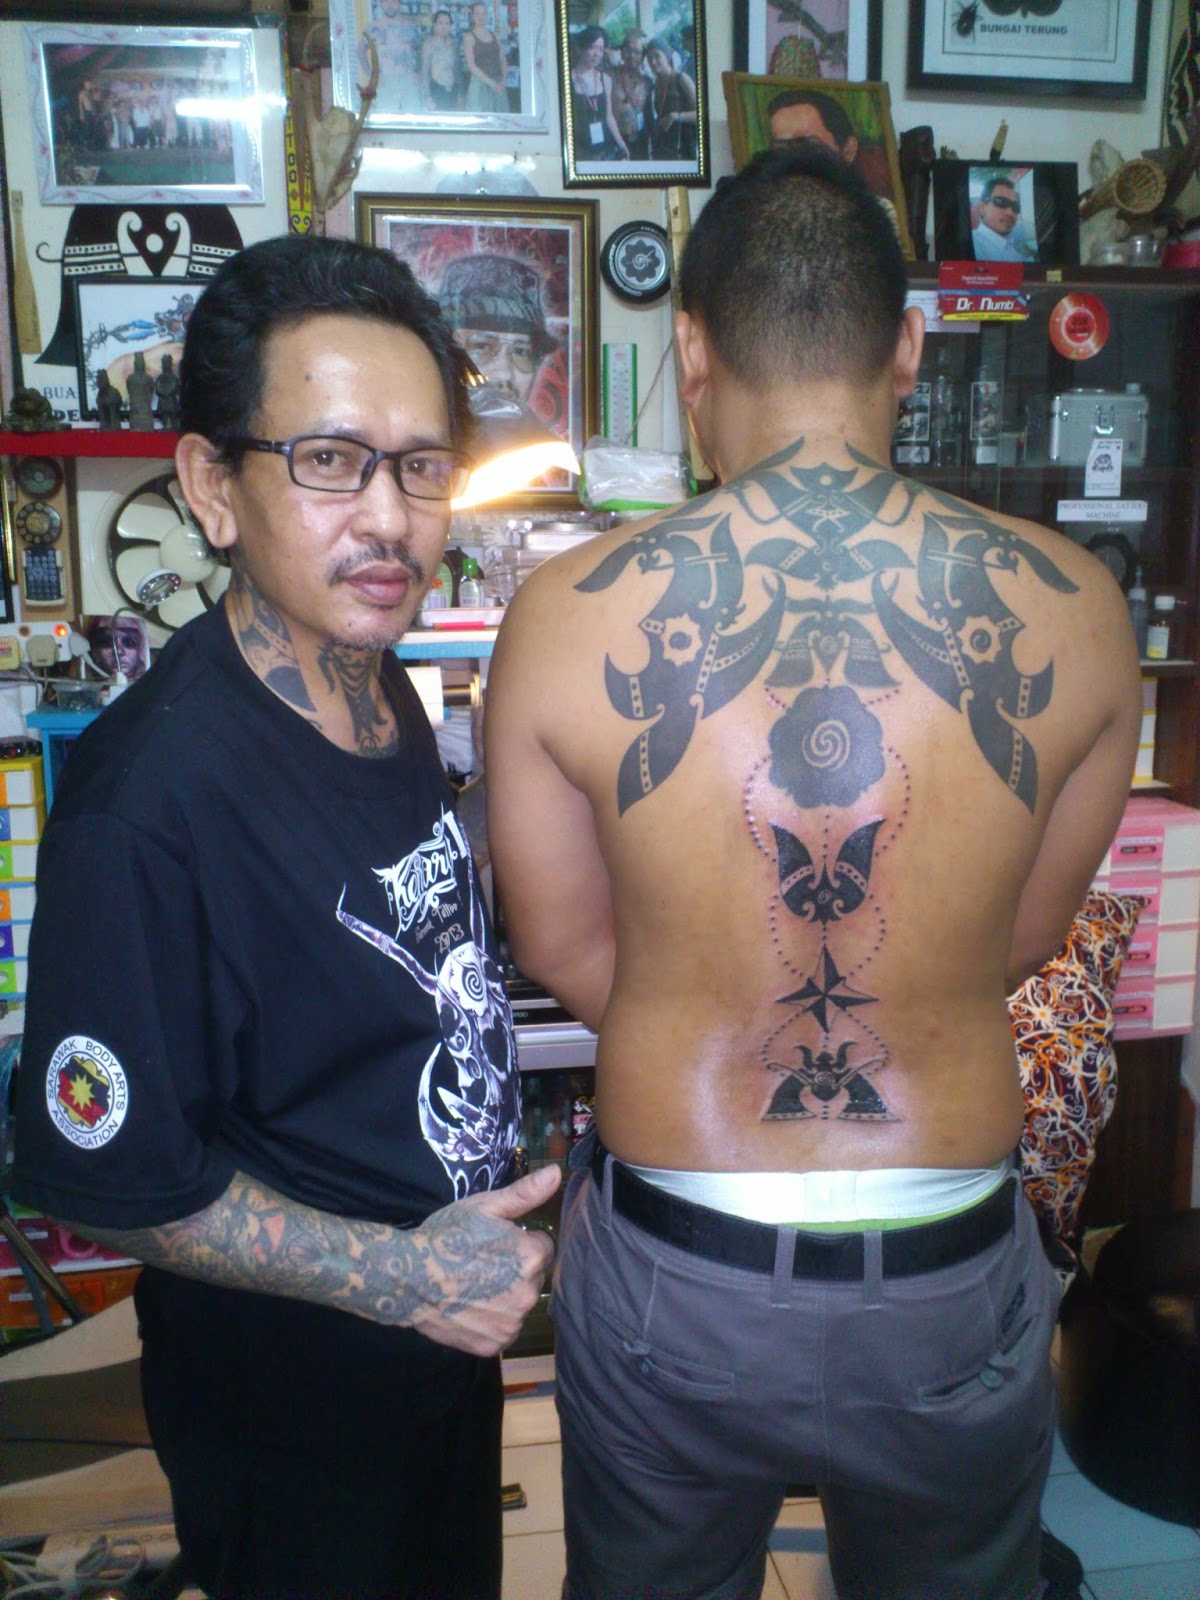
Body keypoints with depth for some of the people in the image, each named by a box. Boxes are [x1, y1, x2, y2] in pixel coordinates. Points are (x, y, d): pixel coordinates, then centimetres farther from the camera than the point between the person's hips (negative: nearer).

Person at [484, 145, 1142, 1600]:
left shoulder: (565, 616, -18)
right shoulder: (1076, 606, -13)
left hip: (668, 1279, 0)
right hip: (957, 1280, 2)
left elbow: (564, 951, -5)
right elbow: (1027, 931, 1)